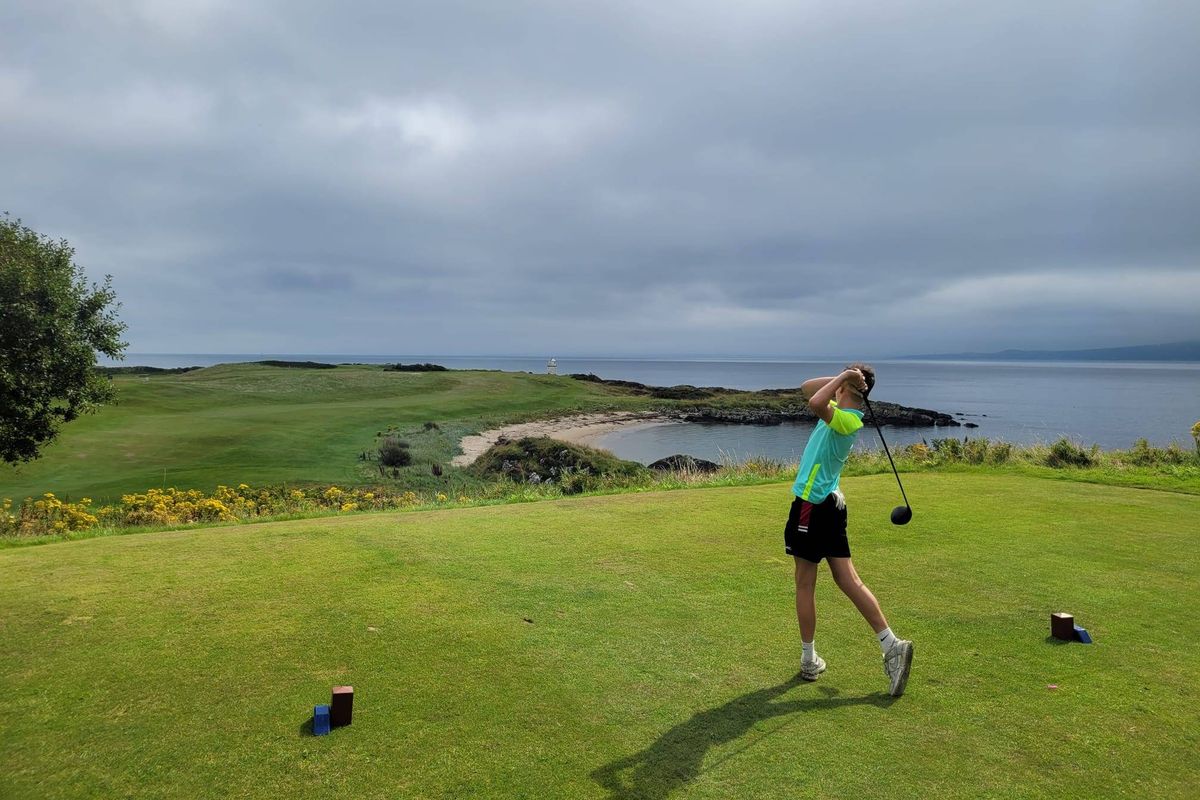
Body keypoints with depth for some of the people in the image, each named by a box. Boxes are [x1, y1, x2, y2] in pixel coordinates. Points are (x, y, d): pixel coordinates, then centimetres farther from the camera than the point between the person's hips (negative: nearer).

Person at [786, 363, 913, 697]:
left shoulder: (847, 419, -16)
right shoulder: (842, 413, 10)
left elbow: (815, 403, -36)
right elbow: (807, 388, 18)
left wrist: (843, 376, -21)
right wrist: (841, 379, 4)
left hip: (812, 505, -9)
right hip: (832, 503, 9)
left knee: (804, 584, 5)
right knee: (848, 579, 10)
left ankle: (810, 661, 16)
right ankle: (891, 645, 8)